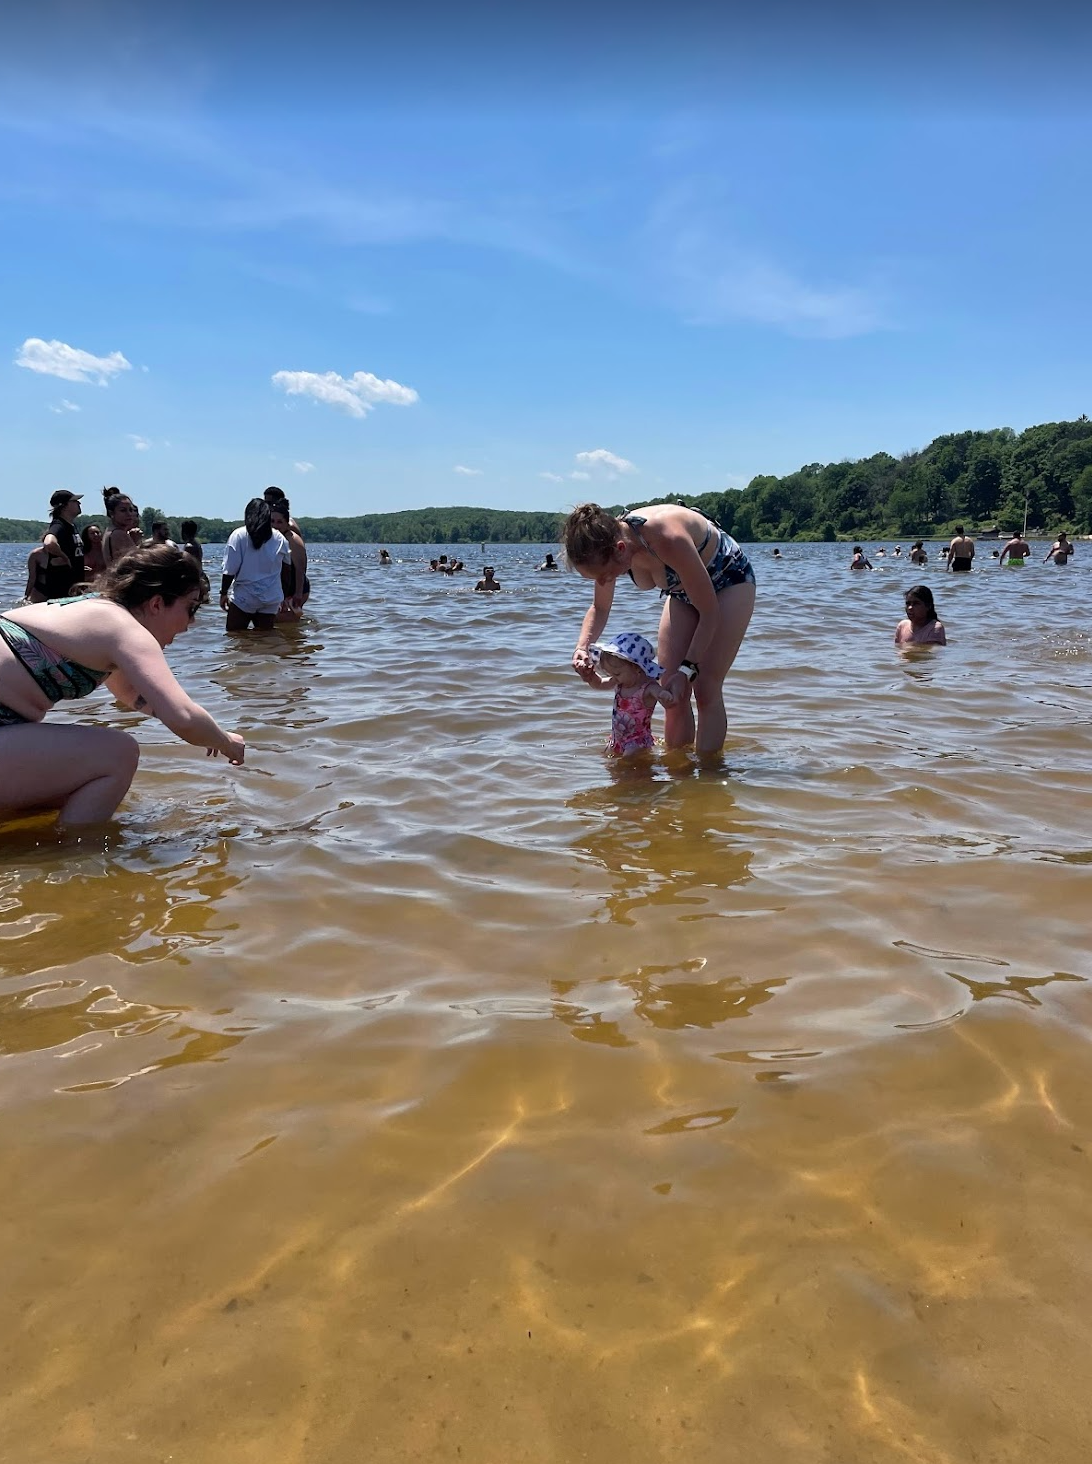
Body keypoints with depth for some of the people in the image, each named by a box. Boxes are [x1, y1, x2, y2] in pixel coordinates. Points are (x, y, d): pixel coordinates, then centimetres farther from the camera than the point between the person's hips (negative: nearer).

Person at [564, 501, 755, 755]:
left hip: (729, 580, -6)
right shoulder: (606, 546, -23)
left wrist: (687, 670, -28)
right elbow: (599, 608, -2)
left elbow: (709, 612, -28)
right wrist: (583, 647, -21)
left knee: (706, 690, -11)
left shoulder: (667, 539, -42)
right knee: (672, 692, -1)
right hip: (683, 590, 6)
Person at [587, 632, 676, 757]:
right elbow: (599, 683, 18)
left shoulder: (648, 688, -24)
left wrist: (667, 698, -61)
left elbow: (669, 704, -38)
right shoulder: (620, 683, 0)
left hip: (637, 742, -8)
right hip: (617, 741, 8)